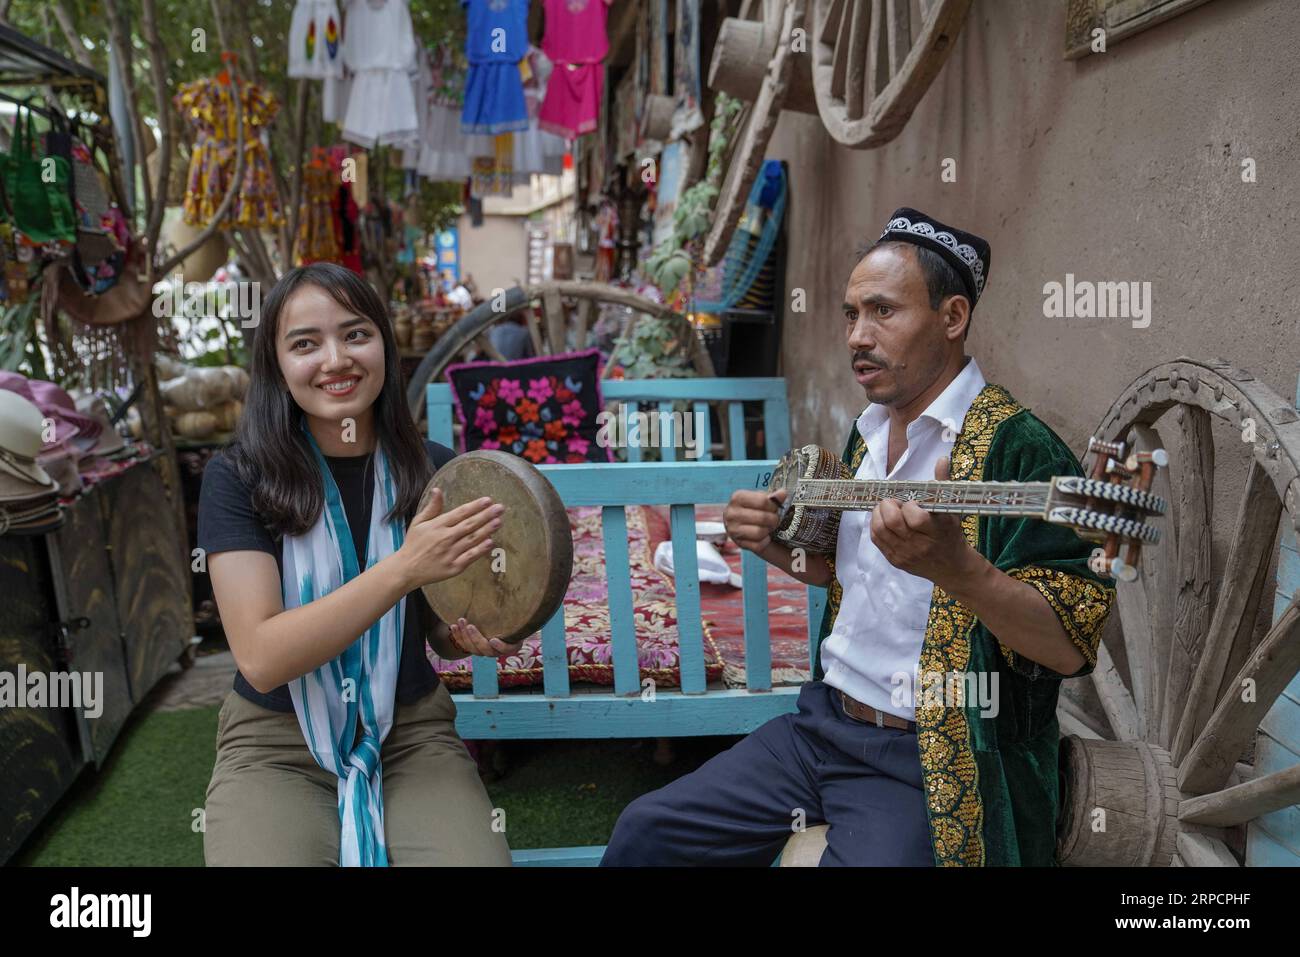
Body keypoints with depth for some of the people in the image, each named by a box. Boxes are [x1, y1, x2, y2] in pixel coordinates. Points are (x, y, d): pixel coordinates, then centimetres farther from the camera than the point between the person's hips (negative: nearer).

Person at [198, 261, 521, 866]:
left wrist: (470, 634, -14)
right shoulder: (237, 477, -10)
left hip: (413, 735, 2)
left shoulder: (435, 471, -4)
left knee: (476, 856, -22)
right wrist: (402, 569, -29)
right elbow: (261, 659, -20)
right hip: (277, 749, -1)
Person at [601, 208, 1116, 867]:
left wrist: (953, 567, -39)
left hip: (929, 758, -7)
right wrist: (775, 543, 0)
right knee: (643, 833, 6)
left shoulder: (1016, 447, -17)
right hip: (825, 723, 7)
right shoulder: (869, 432, 7)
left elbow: (1070, 649, -23)